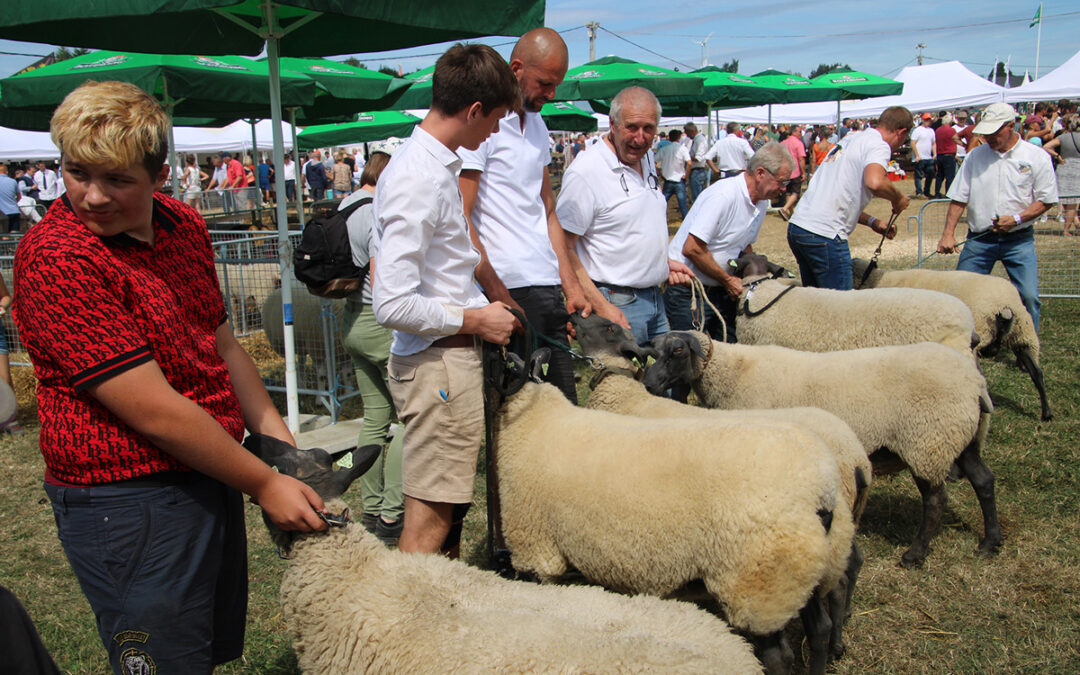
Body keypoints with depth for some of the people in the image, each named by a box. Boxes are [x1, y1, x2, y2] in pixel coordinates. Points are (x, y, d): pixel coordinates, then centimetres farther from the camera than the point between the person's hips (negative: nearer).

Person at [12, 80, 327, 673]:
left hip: (211, 476, 8)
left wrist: (279, 439, 5)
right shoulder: (55, 258, -21)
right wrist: (263, 484, -16)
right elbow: (152, 409, -23)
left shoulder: (184, 224, 4)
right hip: (127, 500, -8)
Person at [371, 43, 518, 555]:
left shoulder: (434, 165, 12)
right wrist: (474, 321, -13)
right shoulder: (420, 180, -20)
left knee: (449, 507, 20)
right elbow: (392, 306, -24)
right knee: (429, 521, -2)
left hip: (451, 359, 10)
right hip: (438, 363, -10)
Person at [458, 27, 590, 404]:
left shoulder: (538, 125, 17)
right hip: (507, 290, -8)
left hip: (547, 288, 8)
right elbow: (459, 219, -14)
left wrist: (570, 284, 14)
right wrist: (500, 297, -17)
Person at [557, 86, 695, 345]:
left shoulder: (648, 159, 11)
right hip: (617, 304, -8)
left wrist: (663, 262, 11)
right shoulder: (585, 171, -16)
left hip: (655, 297, 8)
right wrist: (601, 308, -22)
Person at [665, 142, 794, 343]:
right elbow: (691, 249, -26)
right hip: (687, 290, -8)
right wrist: (728, 280, -15)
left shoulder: (762, 203, 6)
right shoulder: (723, 195, -22)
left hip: (721, 289, 8)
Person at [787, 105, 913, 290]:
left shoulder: (849, 139, 23)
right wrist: (898, 198, -6)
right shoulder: (879, 146, -4)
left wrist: (872, 222, 21)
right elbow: (875, 182, -26)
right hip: (824, 234, -9)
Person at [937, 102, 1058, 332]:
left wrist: (1016, 219, -15)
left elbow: (1046, 200, 0)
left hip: (1019, 240, -1)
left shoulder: (1037, 157, -2)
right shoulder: (975, 156, 3)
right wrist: (948, 233, -7)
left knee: (1028, 296, -9)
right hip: (979, 239, 2)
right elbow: (959, 198, 4)